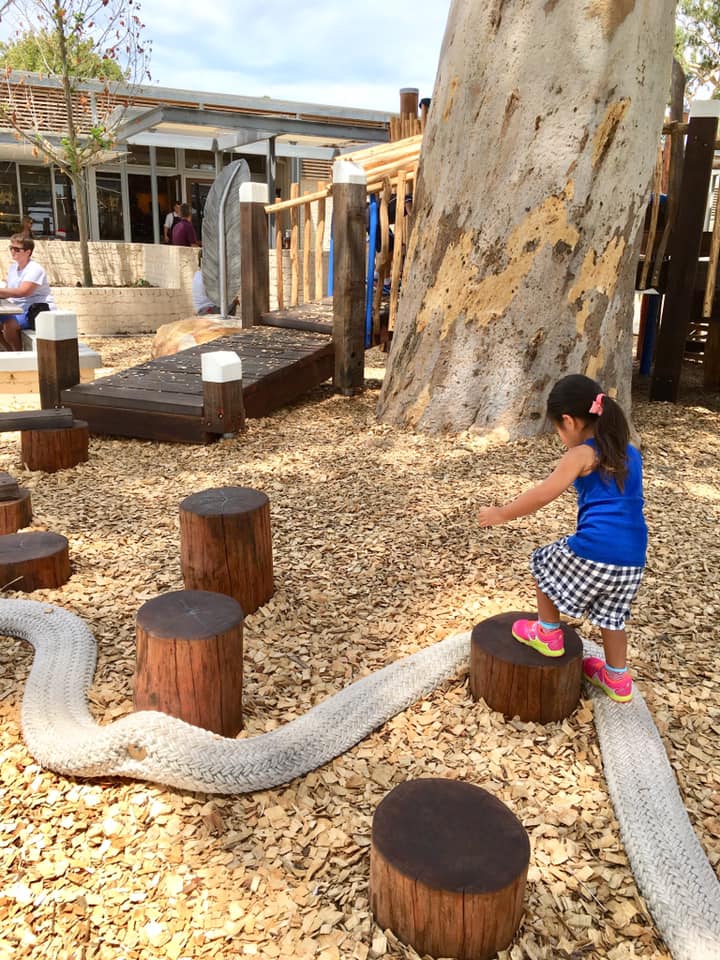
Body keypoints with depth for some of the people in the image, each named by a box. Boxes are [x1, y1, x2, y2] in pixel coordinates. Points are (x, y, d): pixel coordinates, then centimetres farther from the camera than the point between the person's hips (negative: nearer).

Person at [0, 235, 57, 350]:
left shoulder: (35, 269, -14)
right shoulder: (13, 267, 14)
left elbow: (23, 292, -28)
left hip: (40, 311, -9)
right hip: (20, 311, 9)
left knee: (9, 324, -29)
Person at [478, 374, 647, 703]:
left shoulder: (581, 455, -6)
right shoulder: (630, 453, 16)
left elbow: (542, 496, -8)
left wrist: (500, 514, 4)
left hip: (593, 552, -7)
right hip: (632, 560, 7)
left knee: (542, 562, 20)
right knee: (611, 615, 26)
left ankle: (548, 635, 30)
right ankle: (617, 679, 38)